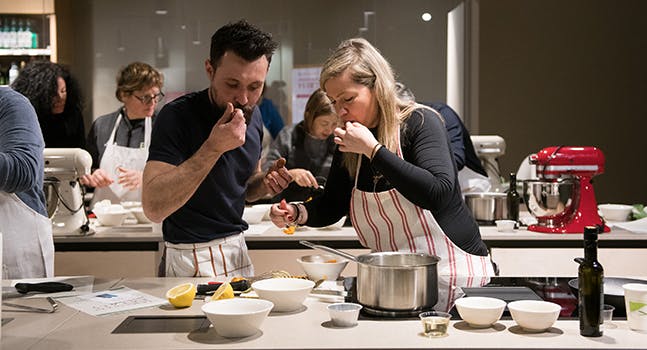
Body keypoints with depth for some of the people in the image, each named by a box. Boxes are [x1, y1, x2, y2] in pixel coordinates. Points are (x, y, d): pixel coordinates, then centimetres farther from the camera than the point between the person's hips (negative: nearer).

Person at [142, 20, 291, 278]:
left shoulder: (253, 116, 1)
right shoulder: (177, 116, -20)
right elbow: (153, 208, -30)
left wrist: (265, 184, -7)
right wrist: (213, 148, -34)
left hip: (237, 251, 7)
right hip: (192, 260, -6)